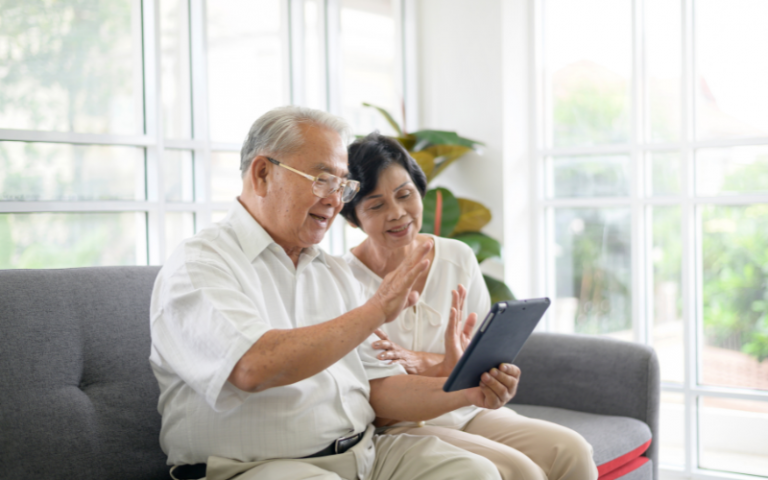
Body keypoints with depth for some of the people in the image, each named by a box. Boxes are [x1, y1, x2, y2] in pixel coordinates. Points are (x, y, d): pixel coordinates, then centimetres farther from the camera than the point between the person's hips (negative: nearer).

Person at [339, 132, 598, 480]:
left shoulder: (458, 258, 5)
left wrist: (425, 363, -16)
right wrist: (447, 364, -23)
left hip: (469, 413, 5)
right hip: (398, 429, -5)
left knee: (571, 452, -18)